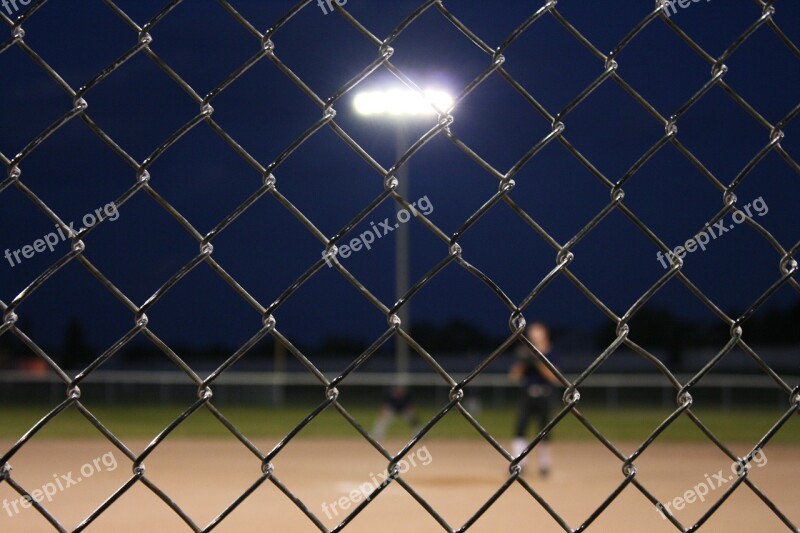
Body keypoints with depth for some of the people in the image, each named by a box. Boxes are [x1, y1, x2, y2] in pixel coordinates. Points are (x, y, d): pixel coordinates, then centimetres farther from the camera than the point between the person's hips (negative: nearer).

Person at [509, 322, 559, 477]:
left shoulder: (550, 354, 1)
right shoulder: (524, 353, 6)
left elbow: (555, 378, -9)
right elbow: (514, 376, 4)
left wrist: (539, 363, -18)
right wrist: (522, 363, -13)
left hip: (544, 396, 0)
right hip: (527, 395, 1)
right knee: (520, 426, -13)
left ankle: (544, 463, 21)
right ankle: (519, 464, -14)